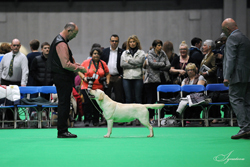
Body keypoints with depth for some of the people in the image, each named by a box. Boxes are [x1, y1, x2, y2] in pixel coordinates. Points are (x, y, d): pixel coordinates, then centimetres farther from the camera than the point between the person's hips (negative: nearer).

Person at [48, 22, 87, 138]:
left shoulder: (59, 40, 16)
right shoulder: (61, 44, -18)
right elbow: (66, 64, -24)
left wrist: (77, 65, 10)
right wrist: (79, 69, -13)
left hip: (62, 77, 11)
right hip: (63, 77, -11)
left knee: (64, 104, 13)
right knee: (64, 104, -7)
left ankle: (62, 130, 17)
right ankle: (62, 131, -5)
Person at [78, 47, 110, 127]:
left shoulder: (103, 64, 9)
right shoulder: (86, 62, 3)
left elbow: (107, 73, 19)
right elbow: (80, 71, 6)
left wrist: (107, 80, 3)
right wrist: (84, 78, -9)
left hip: (98, 87, 2)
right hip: (87, 87, -2)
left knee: (97, 104, 2)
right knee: (87, 103, -9)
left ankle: (95, 121, 12)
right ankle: (87, 120, -2)